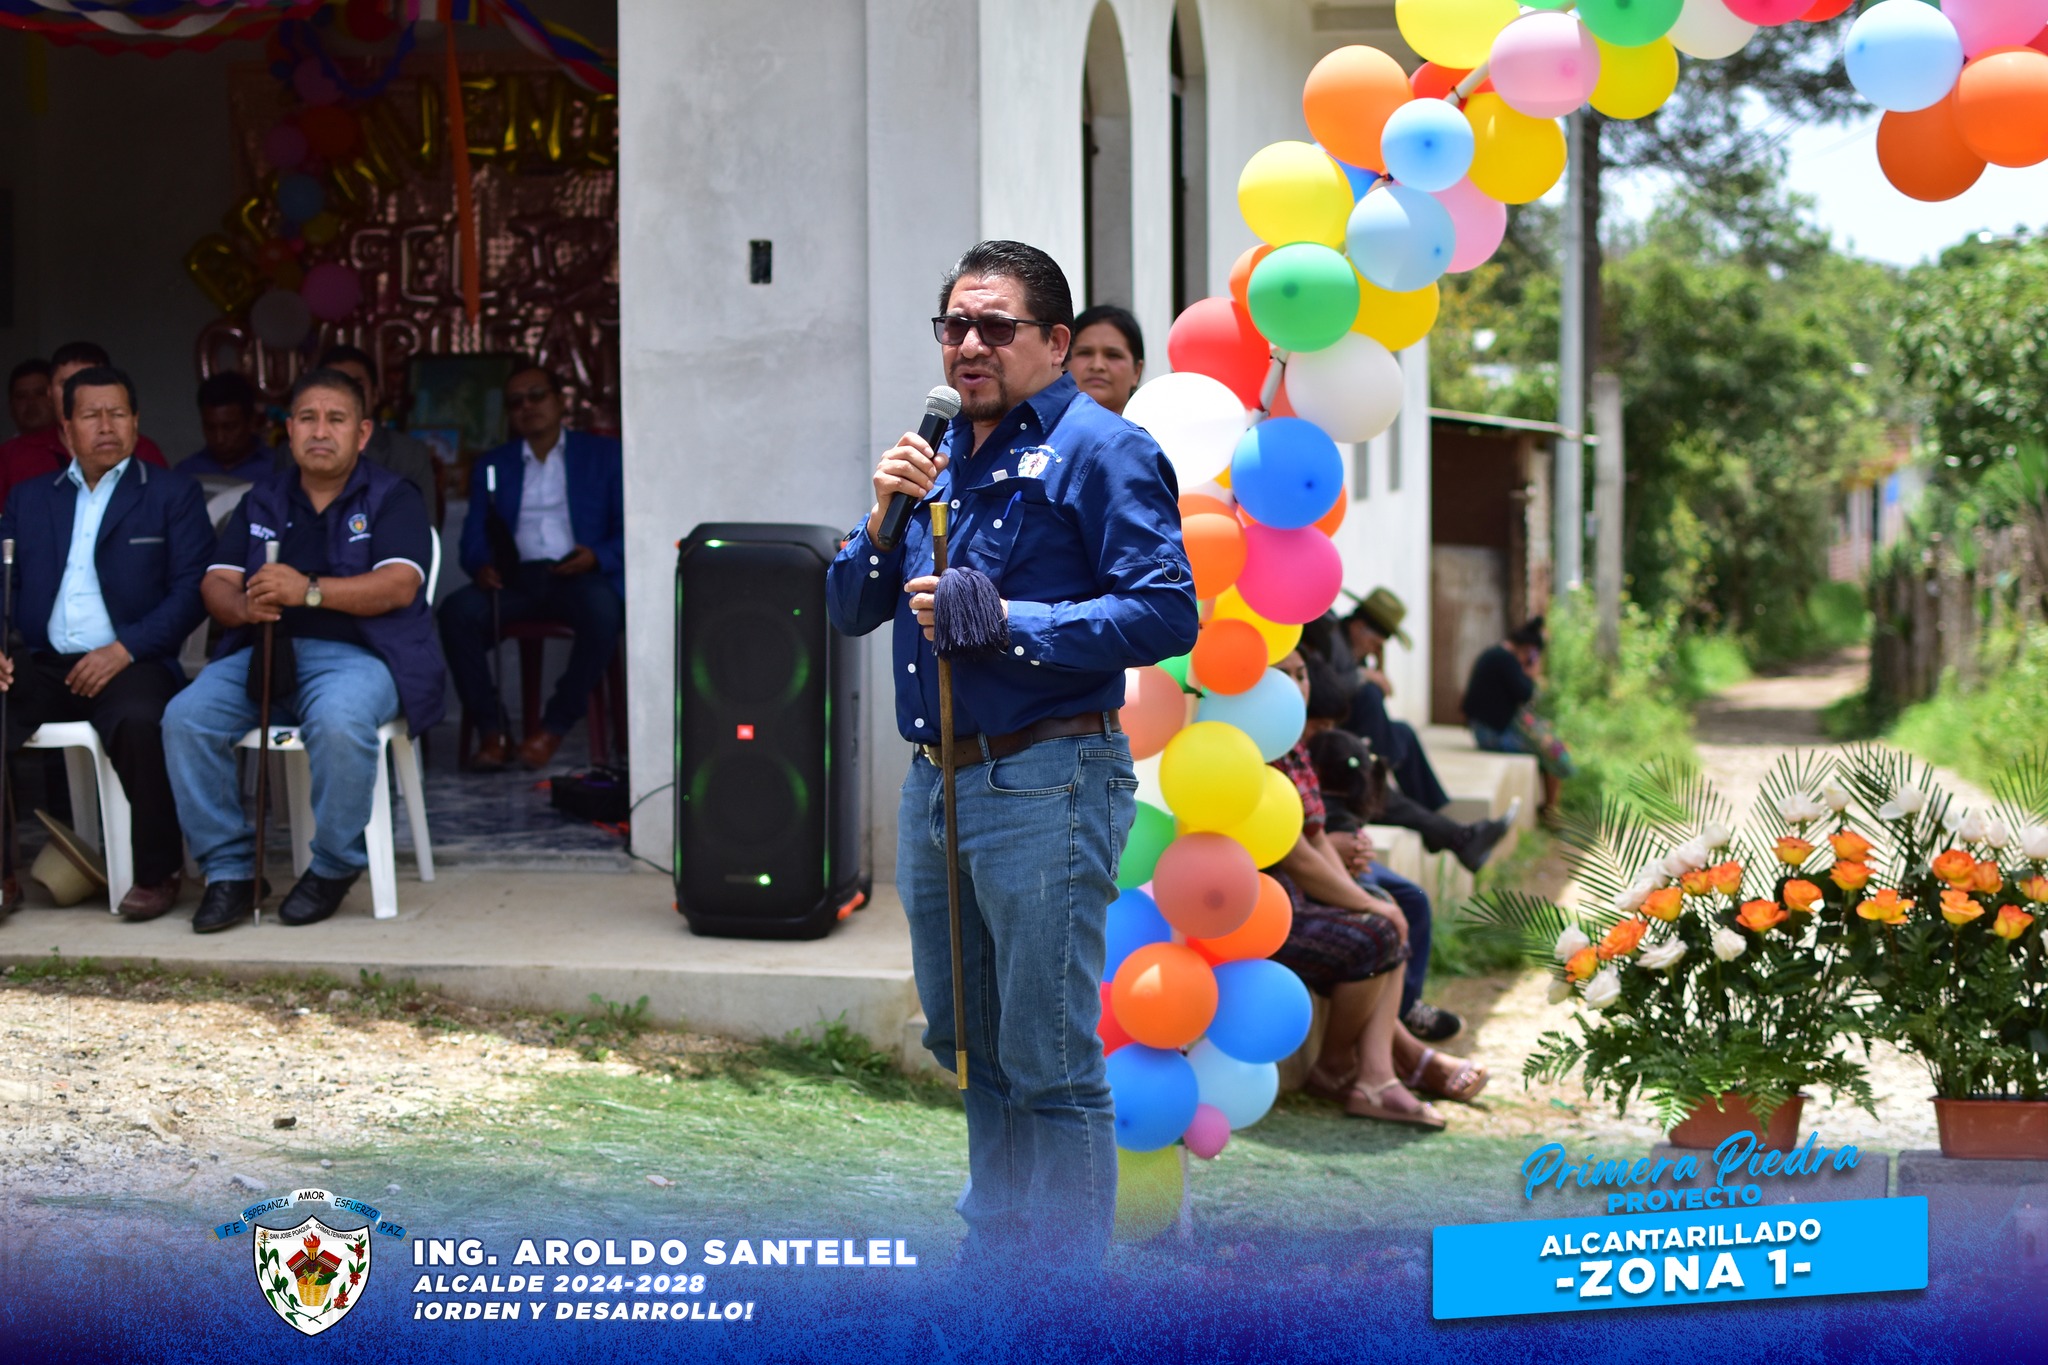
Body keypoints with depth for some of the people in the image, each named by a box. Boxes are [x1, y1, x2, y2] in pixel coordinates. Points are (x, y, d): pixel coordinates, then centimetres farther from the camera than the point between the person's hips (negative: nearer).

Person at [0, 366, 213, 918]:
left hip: (128, 664, -3)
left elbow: (191, 592, -1)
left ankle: (159, 873, -17)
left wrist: (125, 650, -14)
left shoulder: (174, 495, 9)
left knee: (140, 722, -36)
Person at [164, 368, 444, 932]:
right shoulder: (263, 500, 20)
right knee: (186, 717, -23)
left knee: (339, 721, -38)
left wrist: (310, 590, -23)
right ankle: (228, 869, -11)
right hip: (264, 651, 4)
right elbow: (217, 580, 11)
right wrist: (244, 606, -15)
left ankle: (335, 866, -15)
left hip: (356, 654, -4)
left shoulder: (392, 498, 6)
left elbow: (400, 585, -11)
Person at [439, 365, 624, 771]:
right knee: (457, 610, -29)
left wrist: (597, 556, -14)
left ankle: (555, 726, -23)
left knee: (601, 609, -38)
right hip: (516, 578, 2)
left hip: (580, 575, -2)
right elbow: (474, 535, 13)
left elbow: (627, 530, 8)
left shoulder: (603, 456, 17)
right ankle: (492, 730, -21)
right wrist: (482, 565, -11)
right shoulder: (492, 466, 23)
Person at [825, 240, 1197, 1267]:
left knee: (1050, 1067, -3)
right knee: (965, 1045, 19)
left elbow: (1167, 612, -19)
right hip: (935, 785, 8)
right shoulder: (940, 456, 16)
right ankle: (994, 1249, 36)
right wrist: (885, 517, -3)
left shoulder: (1100, 450, -8)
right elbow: (848, 611, 15)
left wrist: (1004, 621, -22)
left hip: (1044, 786, -8)